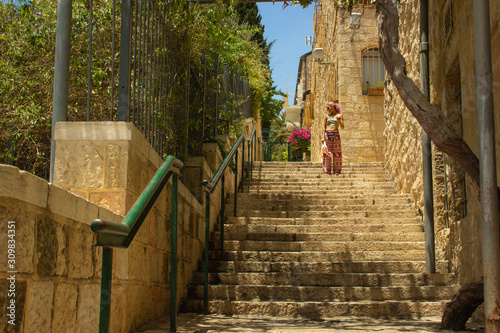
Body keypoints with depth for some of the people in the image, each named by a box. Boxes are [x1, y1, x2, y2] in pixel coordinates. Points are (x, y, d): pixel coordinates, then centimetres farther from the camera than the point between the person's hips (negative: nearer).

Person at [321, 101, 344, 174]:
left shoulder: (339, 115, 8)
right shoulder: (327, 115, 11)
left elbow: (342, 127, 4)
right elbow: (324, 127, 7)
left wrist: (339, 121, -14)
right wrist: (323, 137, -3)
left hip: (336, 135, 0)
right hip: (327, 134, 1)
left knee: (336, 152, -2)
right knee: (327, 152, -2)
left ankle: (336, 170, 1)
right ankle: (327, 170, 1)